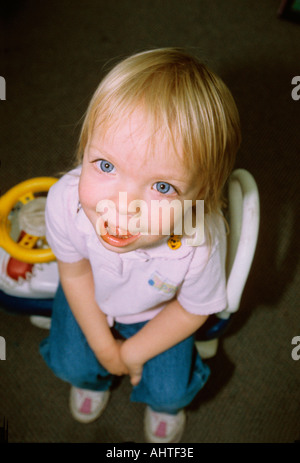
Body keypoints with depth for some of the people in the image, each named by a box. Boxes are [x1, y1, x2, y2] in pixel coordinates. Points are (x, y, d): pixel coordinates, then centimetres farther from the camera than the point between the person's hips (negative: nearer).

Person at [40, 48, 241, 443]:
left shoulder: (201, 243, -42)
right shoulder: (66, 201, -38)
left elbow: (194, 309, -18)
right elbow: (75, 273, -16)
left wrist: (133, 352, -9)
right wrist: (103, 345, -9)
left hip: (158, 310, -1)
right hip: (93, 296, 2)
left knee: (169, 390, 2)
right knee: (70, 363, 9)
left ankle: (165, 404, 43)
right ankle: (92, 378, 49)